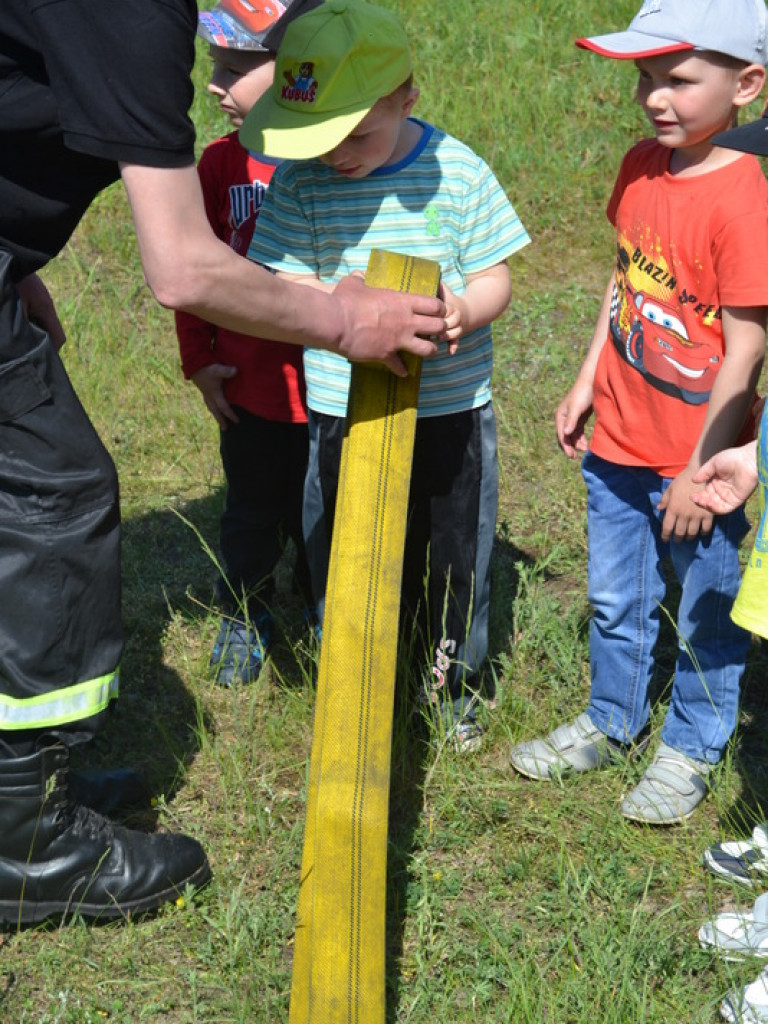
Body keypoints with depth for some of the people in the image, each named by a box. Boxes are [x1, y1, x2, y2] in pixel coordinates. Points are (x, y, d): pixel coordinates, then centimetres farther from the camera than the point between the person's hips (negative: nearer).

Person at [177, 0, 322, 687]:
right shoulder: (222, 163, -5)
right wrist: (201, 361, 1)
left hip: (328, 392, -2)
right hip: (247, 390, 2)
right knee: (252, 513, 17)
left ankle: (322, 609, 40)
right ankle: (244, 617, 38)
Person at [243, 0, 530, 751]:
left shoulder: (455, 171, -9)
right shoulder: (300, 181, -9)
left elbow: (494, 280, -5)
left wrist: (463, 310, -28)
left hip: (452, 408, 0)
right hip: (345, 413, 0)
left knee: (455, 555, 14)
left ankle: (453, 677, 37)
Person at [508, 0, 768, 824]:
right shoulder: (641, 166, -1)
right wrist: (586, 382, 12)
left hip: (697, 462, -6)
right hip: (618, 444, 7)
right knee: (614, 601, 22)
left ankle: (690, 751, 34)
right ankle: (612, 724, 43)